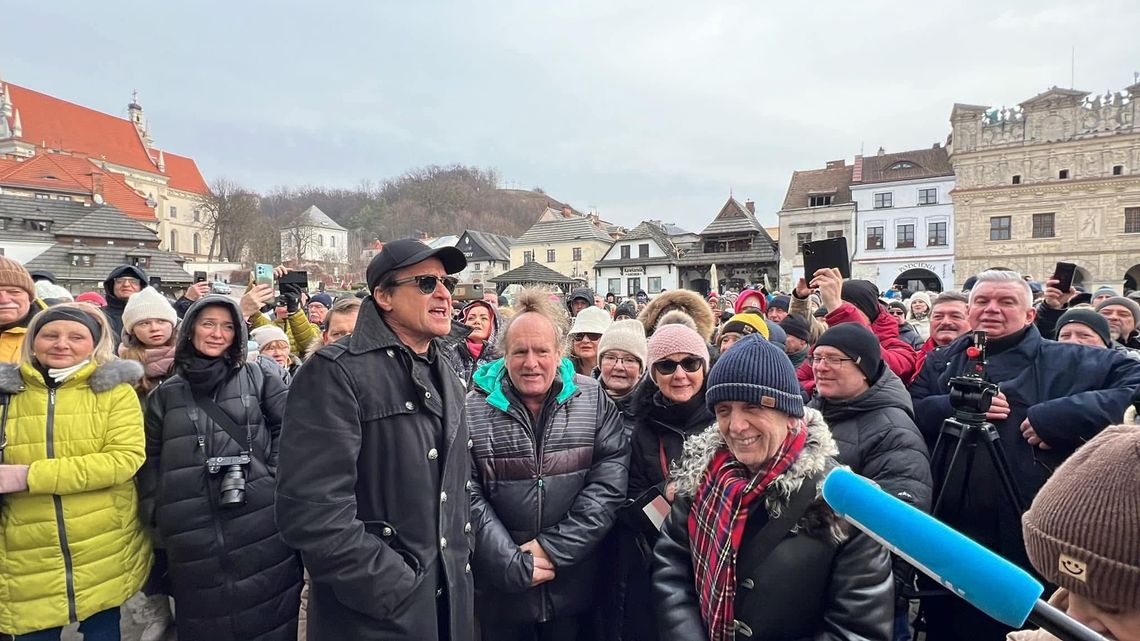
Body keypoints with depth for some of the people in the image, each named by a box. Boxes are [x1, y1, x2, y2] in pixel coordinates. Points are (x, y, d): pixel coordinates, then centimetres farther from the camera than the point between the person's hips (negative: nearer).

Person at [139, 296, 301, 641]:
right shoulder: (166, 394, 12)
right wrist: (157, 516, 5)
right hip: (193, 542, 2)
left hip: (262, 531, -2)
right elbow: (151, 461, 13)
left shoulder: (259, 376, 6)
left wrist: (276, 478, -6)